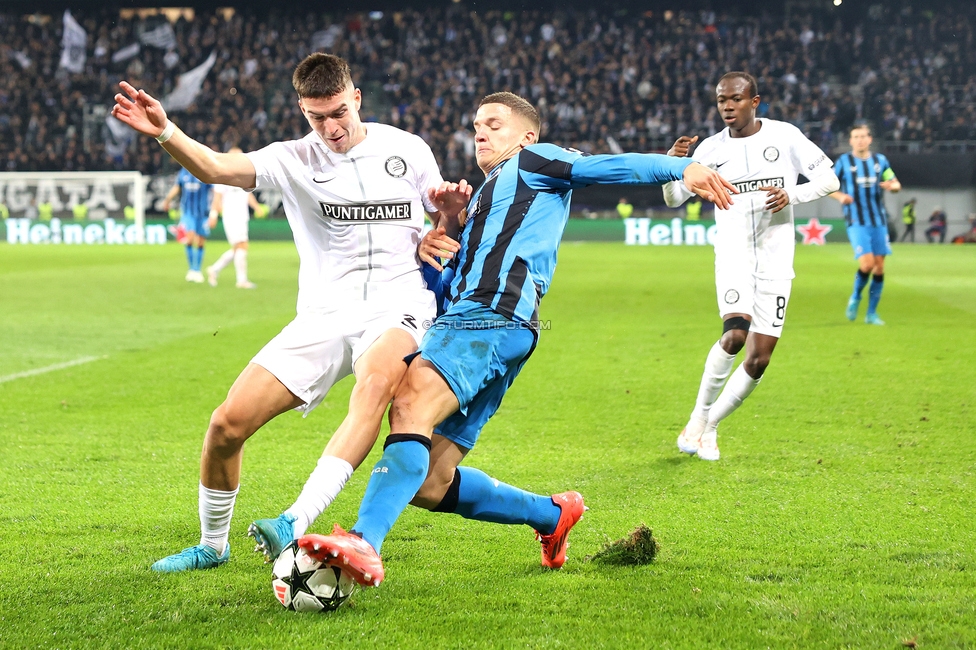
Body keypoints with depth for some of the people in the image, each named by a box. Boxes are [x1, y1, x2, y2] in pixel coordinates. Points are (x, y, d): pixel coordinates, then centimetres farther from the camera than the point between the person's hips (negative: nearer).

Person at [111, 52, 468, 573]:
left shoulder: (407, 150, 7)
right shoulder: (293, 160, 4)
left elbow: (445, 230, 19)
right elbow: (216, 168, -13)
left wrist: (452, 211, -6)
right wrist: (164, 133, -31)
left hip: (397, 309, -2)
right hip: (324, 316, 2)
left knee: (377, 379, -39)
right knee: (227, 424, -7)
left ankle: (298, 524, -46)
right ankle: (212, 545, 19)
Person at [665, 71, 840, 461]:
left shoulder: (784, 136, 1)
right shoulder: (711, 149, 5)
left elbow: (828, 179, 3)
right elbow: (673, 199, 8)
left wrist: (792, 195, -15)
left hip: (776, 261, 1)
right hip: (733, 254, -1)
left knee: (759, 359, -2)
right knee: (735, 333, -26)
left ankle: (709, 427, 16)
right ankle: (698, 418, -11)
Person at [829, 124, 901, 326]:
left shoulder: (880, 160, 10)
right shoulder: (843, 161, 2)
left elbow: (896, 184, 15)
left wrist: (892, 186, -9)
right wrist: (840, 196, -16)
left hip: (879, 220, 4)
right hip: (857, 222, -3)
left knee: (879, 267, 1)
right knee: (867, 263, -18)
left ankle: (872, 313, 12)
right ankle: (855, 298, 11)